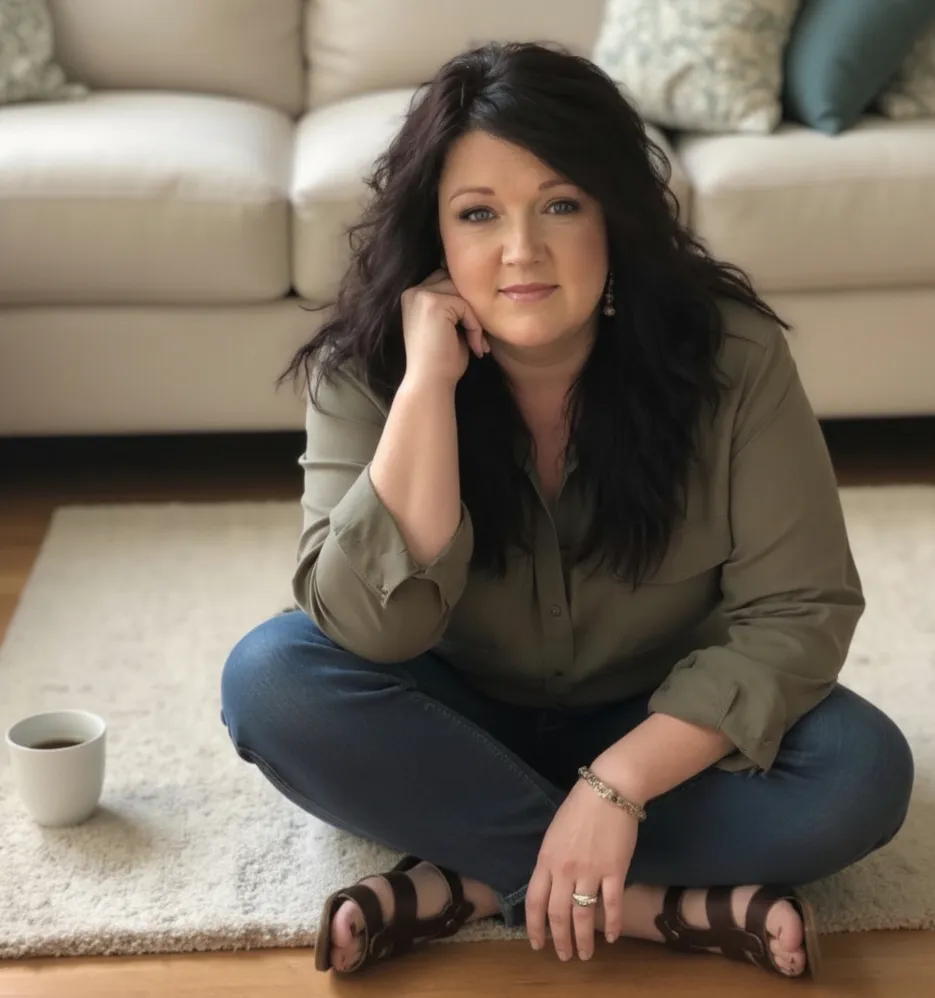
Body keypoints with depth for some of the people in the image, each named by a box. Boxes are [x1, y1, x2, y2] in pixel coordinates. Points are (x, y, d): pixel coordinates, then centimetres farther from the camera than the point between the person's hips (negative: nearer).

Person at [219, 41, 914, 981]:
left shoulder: (729, 352, -21)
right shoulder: (365, 370, -19)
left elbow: (799, 610, -20)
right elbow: (371, 632, -29)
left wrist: (616, 784, -31)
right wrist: (428, 382, -37)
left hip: (653, 724, 0)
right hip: (463, 720, 1)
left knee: (861, 772, -27)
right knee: (270, 677, -29)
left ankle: (475, 880, -20)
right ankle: (657, 899, -24)